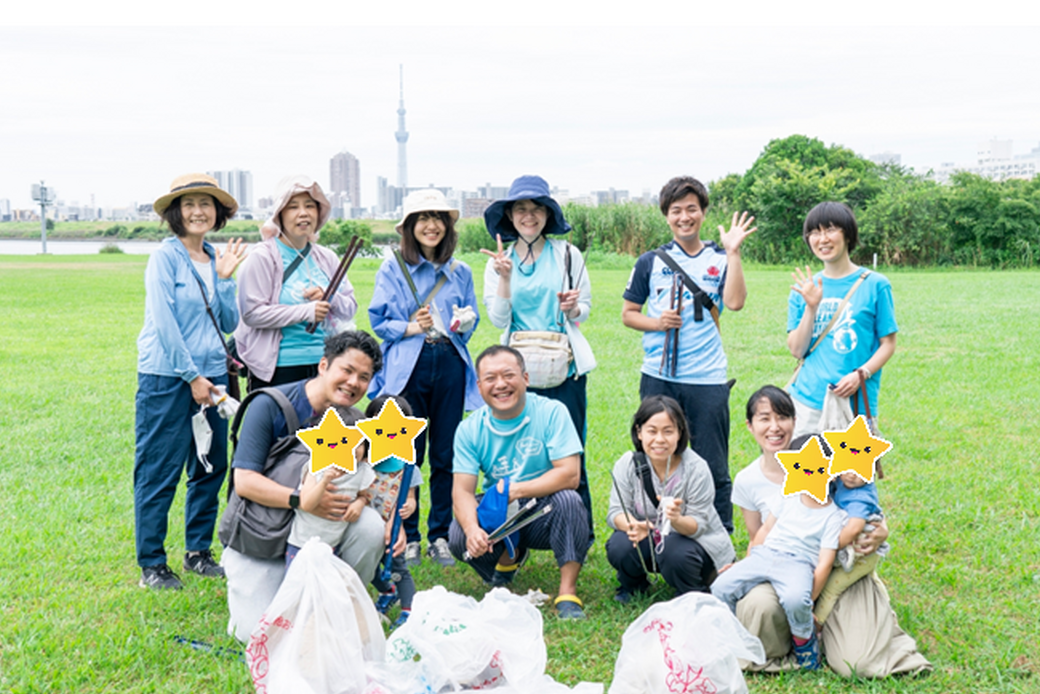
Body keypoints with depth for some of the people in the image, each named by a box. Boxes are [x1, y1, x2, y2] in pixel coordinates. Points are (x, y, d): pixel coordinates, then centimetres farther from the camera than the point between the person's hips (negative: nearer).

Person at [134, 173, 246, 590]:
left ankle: (198, 552, 25)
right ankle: (151, 565, 9)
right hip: (167, 379, -7)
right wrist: (192, 376, -13)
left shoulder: (216, 260, 12)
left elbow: (228, 323, 9)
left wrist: (225, 278, -2)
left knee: (211, 468, 11)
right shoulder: (165, 257, -7)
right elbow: (164, 323, -13)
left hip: (211, 375, 7)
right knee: (159, 473, -1)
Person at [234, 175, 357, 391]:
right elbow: (252, 313, -13)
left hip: (323, 365, 5)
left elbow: (350, 308, 14)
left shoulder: (327, 258, 13)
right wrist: (306, 312, -15)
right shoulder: (263, 257, -5)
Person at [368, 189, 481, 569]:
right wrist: (410, 328, -15)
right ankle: (407, 537, 13)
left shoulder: (460, 272, 13)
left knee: (446, 456, 4)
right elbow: (379, 320, 3)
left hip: (450, 366, 3)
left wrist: (464, 324, -5)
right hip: (407, 366, -2)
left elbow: (472, 319, 18)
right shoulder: (392, 269, 4)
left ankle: (440, 535, 17)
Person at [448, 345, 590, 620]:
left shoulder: (551, 412, -13)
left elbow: (569, 475, -21)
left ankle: (568, 592, -22)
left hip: (545, 515, -3)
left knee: (568, 499, -33)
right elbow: (462, 489, -12)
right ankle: (508, 557, 11)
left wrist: (515, 490, -27)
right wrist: (472, 528, -33)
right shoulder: (470, 429, -5)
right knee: (459, 537, -24)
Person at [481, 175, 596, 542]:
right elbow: (499, 319, -1)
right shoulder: (500, 260, 7)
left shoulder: (568, 255, 4)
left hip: (565, 367, -1)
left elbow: (585, 309, 8)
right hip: (519, 370, 1)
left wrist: (572, 308, -14)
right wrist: (504, 277, -14)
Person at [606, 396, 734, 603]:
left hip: (696, 541, -2)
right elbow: (617, 511, -15)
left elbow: (698, 525, -20)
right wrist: (633, 525, -39)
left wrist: (677, 520, -44)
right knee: (619, 546, -27)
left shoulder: (696, 469, -21)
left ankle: (695, 596, 0)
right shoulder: (628, 464, -13)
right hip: (649, 540, 2)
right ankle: (632, 584, 9)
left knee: (675, 552, -34)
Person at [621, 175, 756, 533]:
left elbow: (735, 302, -11)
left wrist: (733, 252, -13)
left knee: (712, 467, 4)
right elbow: (628, 313, 10)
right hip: (659, 378, 1)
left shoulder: (720, 259, 6)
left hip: (707, 379, -1)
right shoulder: (651, 261, 7)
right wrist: (656, 323, -9)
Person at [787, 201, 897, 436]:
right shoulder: (804, 289, 9)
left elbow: (888, 344, 1)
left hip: (855, 403, -2)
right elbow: (797, 350, 3)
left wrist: (860, 374, -14)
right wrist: (811, 307, -8)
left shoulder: (874, 285, 1)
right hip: (806, 403, 3)